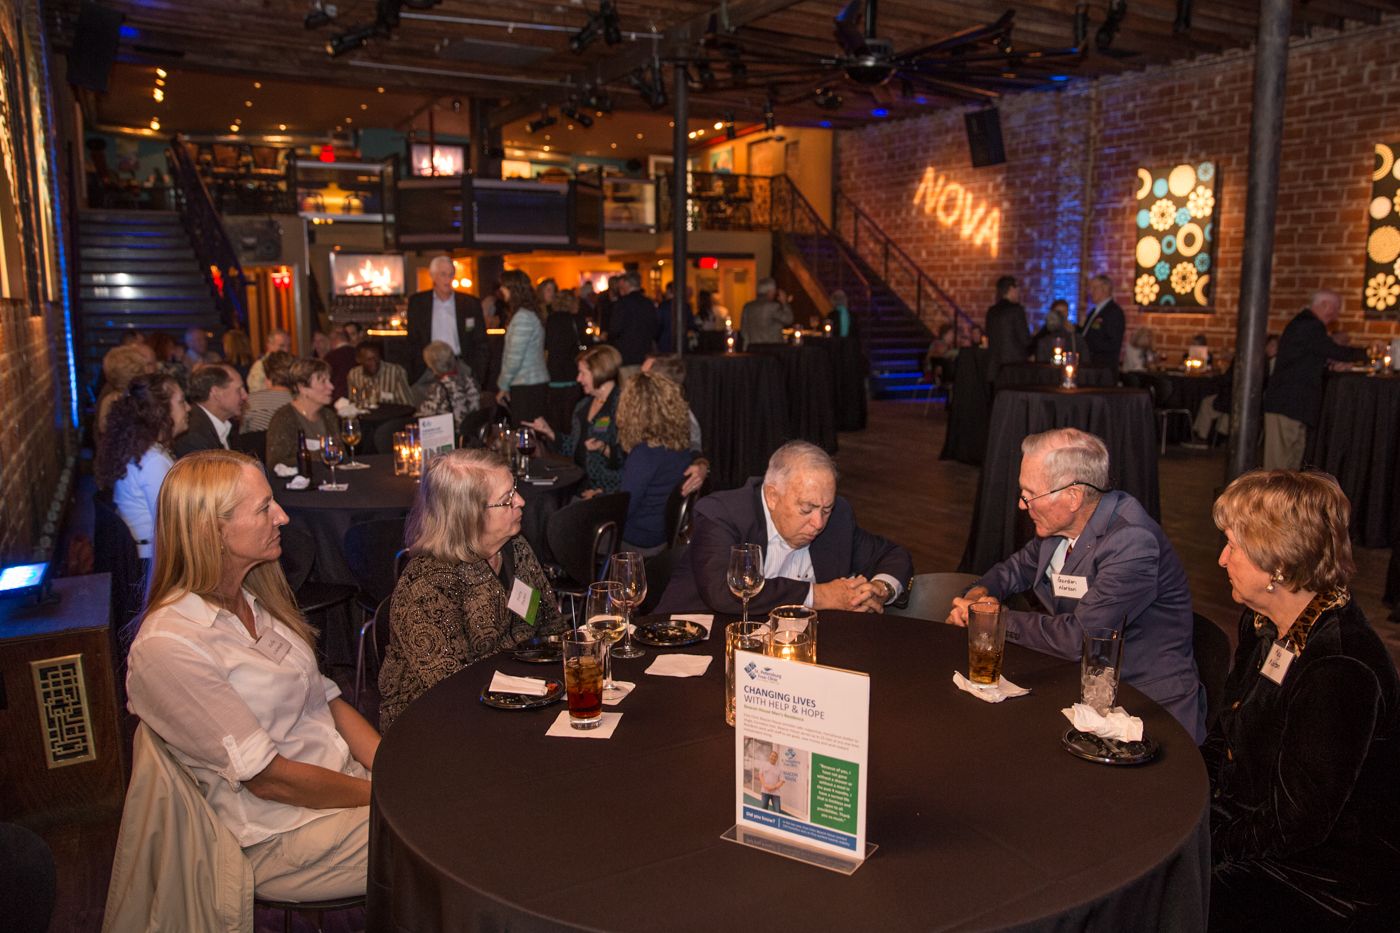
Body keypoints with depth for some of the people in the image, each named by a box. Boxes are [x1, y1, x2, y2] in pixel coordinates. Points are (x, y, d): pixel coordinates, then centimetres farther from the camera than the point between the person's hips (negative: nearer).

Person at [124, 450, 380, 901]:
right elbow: (267, 776, -19)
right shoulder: (167, 647, -19)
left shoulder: (255, 601, 8)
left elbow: (326, 700, 7)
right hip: (281, 838, -7)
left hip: (349, 781, 7)